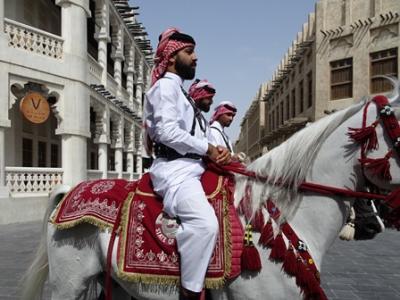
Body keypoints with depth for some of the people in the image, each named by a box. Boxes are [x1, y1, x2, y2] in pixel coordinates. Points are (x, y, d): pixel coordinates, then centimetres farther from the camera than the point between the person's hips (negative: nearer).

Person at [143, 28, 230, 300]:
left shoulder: (180, 91, 28)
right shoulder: (165, 85, -2)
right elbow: (167, 131, -18)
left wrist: (218, 152, 7)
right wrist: (208, 149, -10)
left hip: (191, 169, 11)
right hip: (174, 170, -11)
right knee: (205, 222, -33)